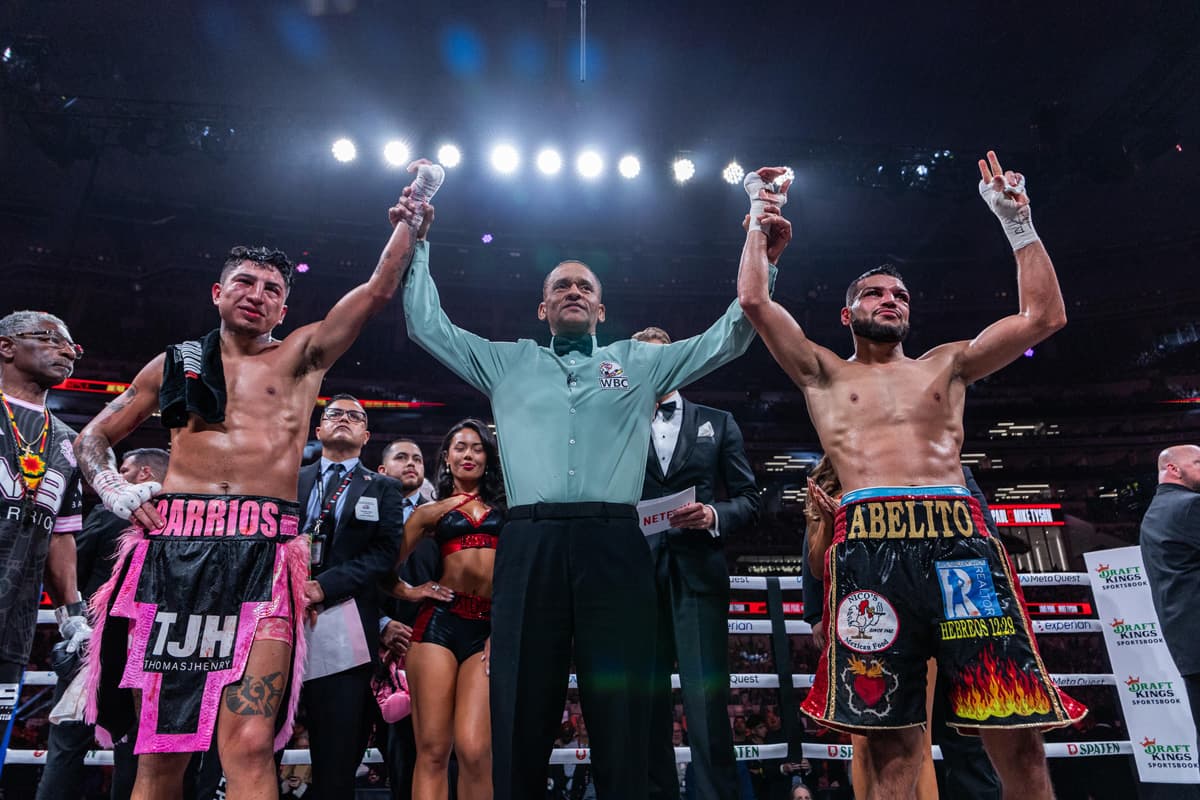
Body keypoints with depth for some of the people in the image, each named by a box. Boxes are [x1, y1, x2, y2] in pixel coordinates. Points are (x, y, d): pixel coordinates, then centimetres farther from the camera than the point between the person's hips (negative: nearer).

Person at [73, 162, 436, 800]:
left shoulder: (301, 355, 15)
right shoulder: (176, 362, 20)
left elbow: (379, 289, 10)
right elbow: (92, 437, 26)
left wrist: (408, 225, 12)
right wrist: (114, 490, 9)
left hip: (263, 553, -2)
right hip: (169, 548, 2)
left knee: (249, 746, -14)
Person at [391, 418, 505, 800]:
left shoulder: (505, 506, 15)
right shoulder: (431, 511, 16)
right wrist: (412, 592, 3)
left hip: (491, 626, 0)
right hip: (440, 621, 1)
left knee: (474, 750, -12)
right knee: (432, 749, -2)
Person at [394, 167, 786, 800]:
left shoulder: (640, 362, 19)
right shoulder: (507, 363, 21)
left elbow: (728, 338, 18)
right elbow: (426, 325, 22)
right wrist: (418, 243, 20)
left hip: (614, 546, 0)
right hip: (530, 547, 1)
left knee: (622, 713, 2)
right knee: (522, 713, 4)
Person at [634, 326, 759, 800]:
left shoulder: (717, 423, 15)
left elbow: (749, 499, 9)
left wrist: (714, 515, -10)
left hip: (698, 574, -1)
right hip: (637, 576, 2)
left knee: (707, 700, -5)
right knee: (646, 701, 6)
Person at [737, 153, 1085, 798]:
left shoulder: (946, 365, 25)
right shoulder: (823, 373, 19)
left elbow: (1044, 315, 18)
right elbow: (753, 300, 11)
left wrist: (1017, 221, 17)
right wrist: (760, 223, 19)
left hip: (960, 538, 2)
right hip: (869, 546, -1)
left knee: (1019, 740, -3)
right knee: (890, 747, -2)